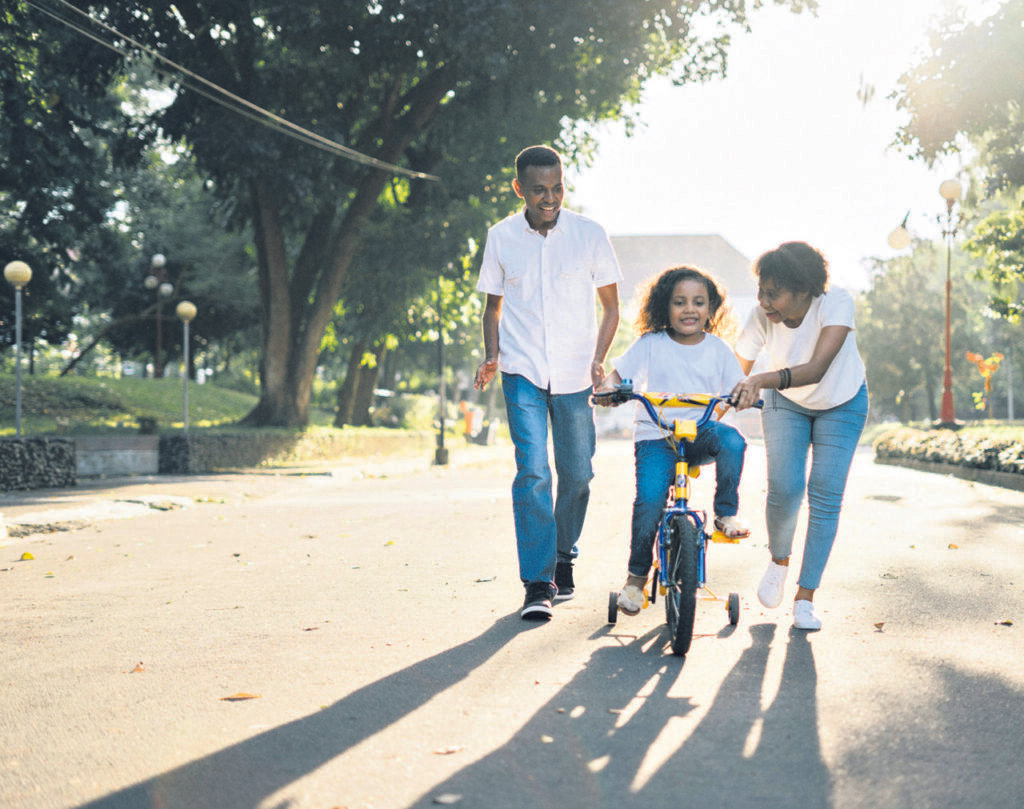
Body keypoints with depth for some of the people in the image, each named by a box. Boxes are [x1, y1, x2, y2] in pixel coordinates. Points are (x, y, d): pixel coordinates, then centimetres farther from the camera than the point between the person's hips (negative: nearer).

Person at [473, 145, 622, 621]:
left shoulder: (590, 235, -1)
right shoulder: (501, 237, 1)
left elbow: (610, 306, 7)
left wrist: (598, 361, -6)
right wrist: (491, 356, -2)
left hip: (574, 374, 1)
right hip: (522, 371, -1)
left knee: (577, 473, 5)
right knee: (532, 470, -13)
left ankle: (563, 555, 31)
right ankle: (538, 585, -10)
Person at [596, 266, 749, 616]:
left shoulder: (718, 348, 8)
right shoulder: (651, 344, 2)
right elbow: (618, 374, 0)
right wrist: (608, 387, -24)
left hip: (701, 430, 2)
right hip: (656, 434, -2)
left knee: (732, 440, -33)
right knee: (650, 498, -24)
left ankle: (726, 514, -12)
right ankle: (636, 575, -5)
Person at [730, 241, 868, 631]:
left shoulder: (836, 303, -34)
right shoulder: (762, 317, -27)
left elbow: (818, 368, -46)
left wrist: (762, 380, -60)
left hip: (841, 405, -1)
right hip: (786, 404, 1)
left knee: (825, 497, -9)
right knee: (784, 489, -16)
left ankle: (805, 597, 3)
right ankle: (778, 561, 15)